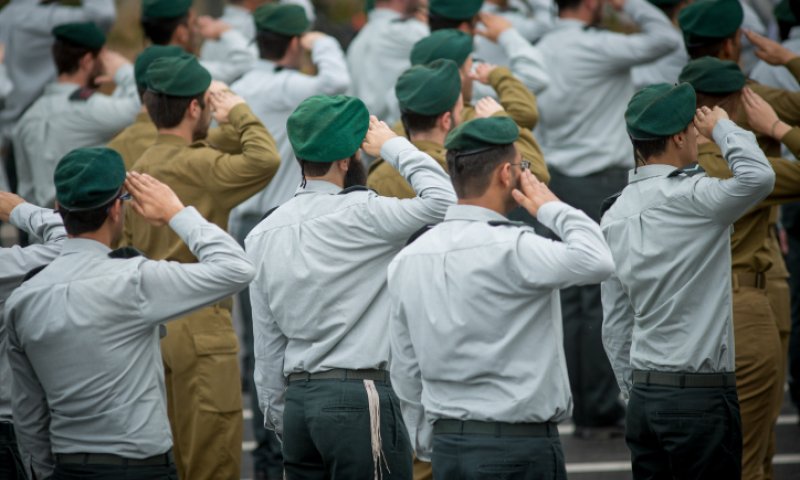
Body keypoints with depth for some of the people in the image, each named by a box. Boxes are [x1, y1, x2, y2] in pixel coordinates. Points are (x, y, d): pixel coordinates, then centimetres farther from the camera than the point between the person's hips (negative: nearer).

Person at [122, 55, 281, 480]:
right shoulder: (195, 165, -15)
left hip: (153, 325, 9)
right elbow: (264, 159, -30)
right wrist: (239, 111, -12)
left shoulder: (140, 168, 11)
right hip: (199, 327, -8)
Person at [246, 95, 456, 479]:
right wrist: (392, 145, -5)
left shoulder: (262, 235, 10)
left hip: (297, 402, 7)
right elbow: (441, 200, -17)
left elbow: (267, 344, 13)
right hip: (359, 397, -7)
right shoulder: (360, 214, -11)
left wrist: (278, 417, 19)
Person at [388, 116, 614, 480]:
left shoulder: (407, 260, 8)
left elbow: (405, 372, 13)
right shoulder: (509, 248, -15)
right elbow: (596, 260, -25)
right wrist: (552, 208, -8)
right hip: (519, 448, -7)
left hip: (448, 448, 7)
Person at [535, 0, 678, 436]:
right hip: (602, 182, -8)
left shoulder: (543, 50, 9)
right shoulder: (594, 47, -15)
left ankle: (575, 406, 13)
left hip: (560, 181, 8)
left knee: (571, 298, 9)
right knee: (602, 302, -4)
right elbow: (663, 38, -19)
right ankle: (599, 411, -1)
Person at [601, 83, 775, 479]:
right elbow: (758, 177, -32)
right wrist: (722, 128, -13)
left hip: (645, 397, 8)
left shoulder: (616, 214, 10)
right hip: (701, 393, -8)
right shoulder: (686, 197, -14)